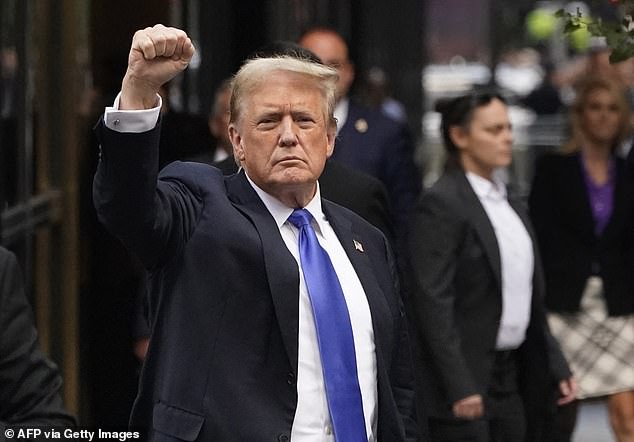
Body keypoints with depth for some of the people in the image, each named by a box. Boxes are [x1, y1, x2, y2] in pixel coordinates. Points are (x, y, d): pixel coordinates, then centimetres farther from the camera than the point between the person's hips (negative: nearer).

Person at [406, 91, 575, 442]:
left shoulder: (510, 205, 16)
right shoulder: (440, 205, -10)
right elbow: (433, 302, -16)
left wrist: (555, 367, 14)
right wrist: (459, 387, -21)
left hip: (512, 376, 8)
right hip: (466, 378, -8)